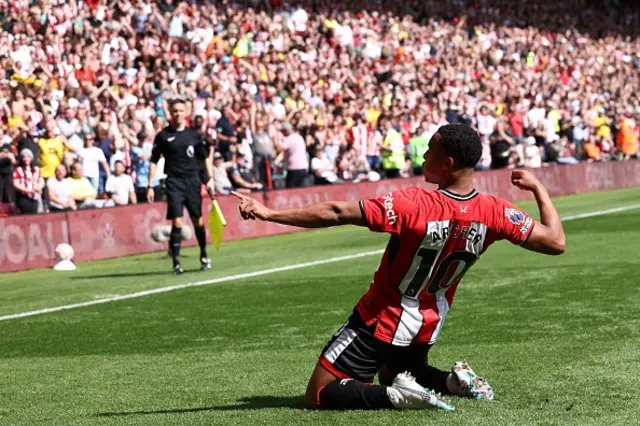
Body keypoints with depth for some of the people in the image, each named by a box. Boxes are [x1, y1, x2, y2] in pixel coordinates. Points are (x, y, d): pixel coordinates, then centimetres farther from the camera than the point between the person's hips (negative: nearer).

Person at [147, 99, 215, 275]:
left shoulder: (193, 135, 8)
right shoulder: (163, 135, 2)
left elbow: (205, 158, 14)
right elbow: (154, 161, 4)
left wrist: (210, 178, 2)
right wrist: (150, 186, -2)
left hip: (192, 181, 2)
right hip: (174, 182, -2)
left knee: (198, 221, 7)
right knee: (177, 222, -10)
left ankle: (204, 256, 26)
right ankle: (176, 262, -6)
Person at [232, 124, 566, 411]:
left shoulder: (413, 204, -28)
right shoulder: (494, 212, -16)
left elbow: (336, 213, -30)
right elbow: (555, 242, -7)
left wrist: (269, 213, -25)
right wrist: (538, 188, 7)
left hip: (384, 322, -5)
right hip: (427, 327, 6)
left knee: (319, 397, 1)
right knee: (393, 374, 35)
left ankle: (395, 396, -19)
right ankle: (454, 381, 7)